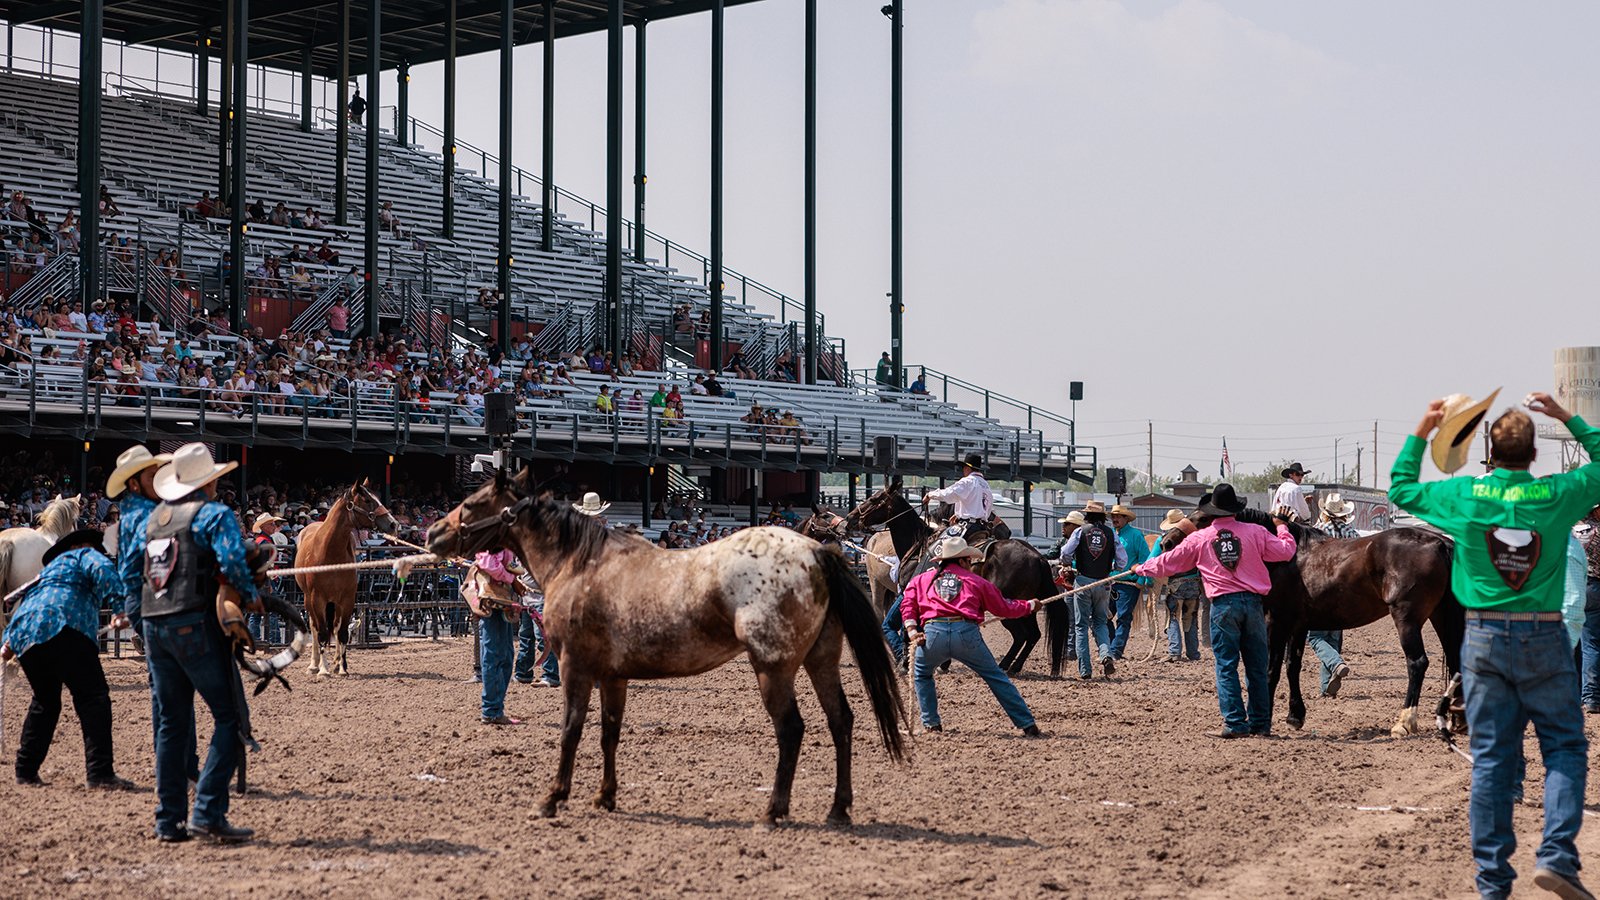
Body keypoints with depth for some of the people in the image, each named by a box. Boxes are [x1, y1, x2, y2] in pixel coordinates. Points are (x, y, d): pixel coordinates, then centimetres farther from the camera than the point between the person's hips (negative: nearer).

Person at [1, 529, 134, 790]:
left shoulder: (51, 568, 40)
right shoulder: (84, 555, 17)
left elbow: (25, 604, 36)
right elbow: (103, 570, -5)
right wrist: (119, 607, -15)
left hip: (23, 636, 8)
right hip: (61, 627, -8)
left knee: (46, 702, 25)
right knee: (93, 697, -11)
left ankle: (26, 771, 26)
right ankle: (100, 774, -22)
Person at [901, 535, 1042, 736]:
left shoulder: (920, 579, 24)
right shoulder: (975, 581, 21)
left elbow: (908, 605, 9)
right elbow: (1005, 608, 27)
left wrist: (912, 632, 2)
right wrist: (1030, 605, 43)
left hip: (932, 634, 1)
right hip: (966, 633, -1)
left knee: (922, 676, 29)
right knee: (996, 677, 11)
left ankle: (931, 722, 20)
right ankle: (1027, 724, 8)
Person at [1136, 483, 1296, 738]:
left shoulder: (1199, 538, 4)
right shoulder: (1255, 532, 4)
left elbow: (1168, 563, 13)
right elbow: (1285, 552, 8)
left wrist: (1141, 568, 31)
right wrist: (1282, 527, 27)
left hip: (1223, 604, -2)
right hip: (1253, 602, 2)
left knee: (1226, 666, 1)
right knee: (1257, 667, 9)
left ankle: (1235, 723, -5)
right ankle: (1261, 723, 12)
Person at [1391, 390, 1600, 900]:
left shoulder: (1464, 496, -3)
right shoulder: (1557, 495, -6)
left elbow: (1401, 488, 15)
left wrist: (1421, 432, 19)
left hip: (1485, 638, 2)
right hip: (1544, 638, -2)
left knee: (1491, 758, 5)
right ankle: (1556, 856, -8)